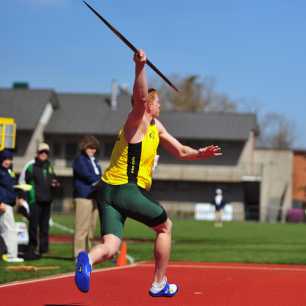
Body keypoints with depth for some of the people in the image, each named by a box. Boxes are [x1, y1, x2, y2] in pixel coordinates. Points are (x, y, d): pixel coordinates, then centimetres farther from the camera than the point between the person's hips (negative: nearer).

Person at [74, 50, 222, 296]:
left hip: (107, 191, 8)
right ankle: (159, 284, 19)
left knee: (110, 247, -4)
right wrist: (140, 68, -44)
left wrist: (200, 154, 9)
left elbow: (180, 152, 26)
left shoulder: (156, 127, 20)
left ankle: (88, 259, -37)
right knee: (165, 227, 15)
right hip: (127, 190, -8)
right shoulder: (137, 121, -7)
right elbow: (140, 97, -30)